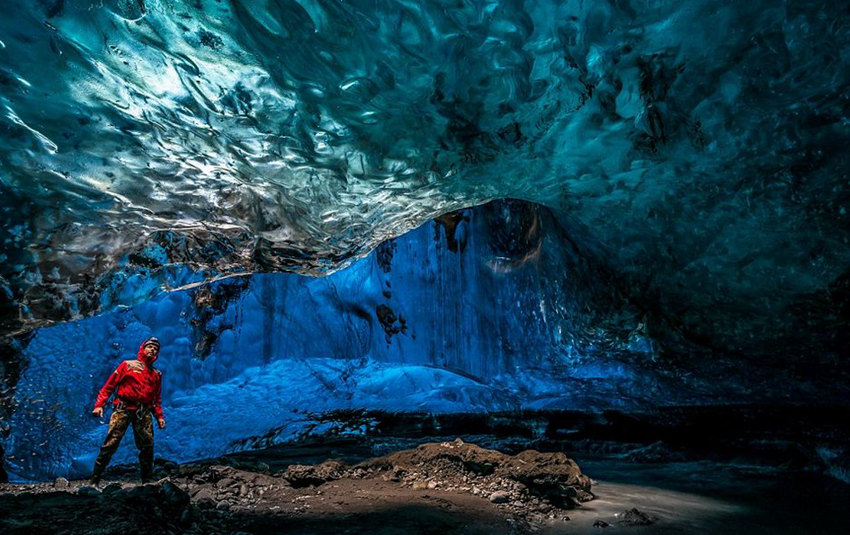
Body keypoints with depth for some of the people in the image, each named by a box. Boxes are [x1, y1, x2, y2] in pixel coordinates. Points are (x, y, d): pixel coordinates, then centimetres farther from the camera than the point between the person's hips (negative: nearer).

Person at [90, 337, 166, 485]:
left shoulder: (157, 374, 20)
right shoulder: (127, 365, 10)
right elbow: (109, 385, 5)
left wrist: (159, 416, 11)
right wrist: (99, 404, -6)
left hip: (144, 412, 3)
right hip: (123, 408, -3)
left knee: (148, 446, 0)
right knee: (111, 443, -11)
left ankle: (147, 481, 10)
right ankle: (94, 480, -2)